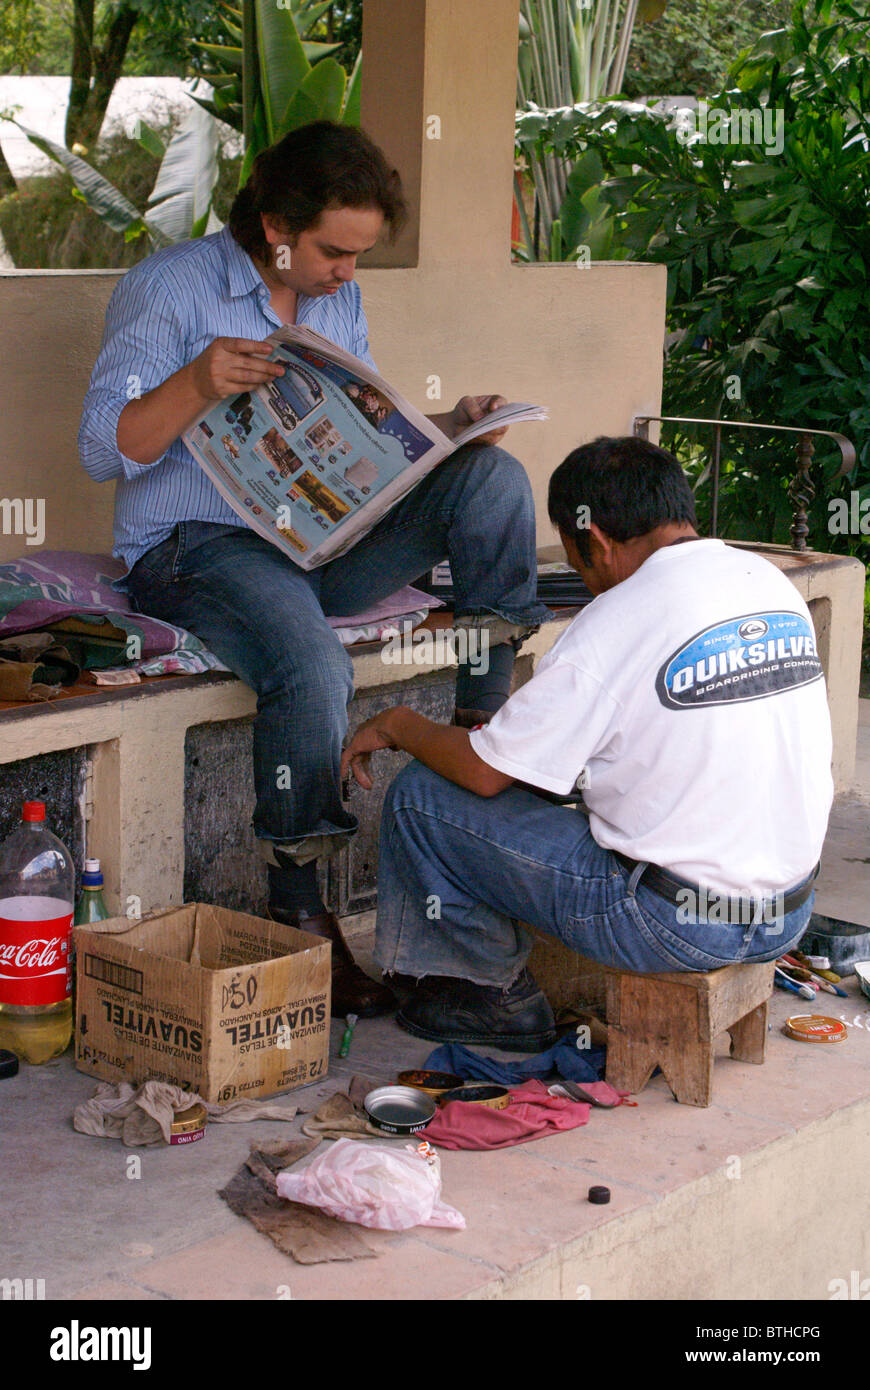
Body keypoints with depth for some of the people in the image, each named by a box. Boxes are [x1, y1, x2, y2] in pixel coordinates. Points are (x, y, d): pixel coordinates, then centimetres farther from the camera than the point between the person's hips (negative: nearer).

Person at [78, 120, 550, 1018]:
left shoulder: (340, 301, 15)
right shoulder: (168, 288, -6)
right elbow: (102, 449, -13)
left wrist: (446, 429, -1)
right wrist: (197, 384, -30)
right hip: (198, 543, -6)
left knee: (492, 475, -14)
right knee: (313, 669, -36)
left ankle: (486, 731, -10)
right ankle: (298, 918, -24)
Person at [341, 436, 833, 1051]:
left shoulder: (618, 621, -17)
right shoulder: (776, 584, 5)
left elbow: (484, 772, -10)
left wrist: (398, 725, 10)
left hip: (678, 925, -8)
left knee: (419, 798, 2)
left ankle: (498, 994, 17)